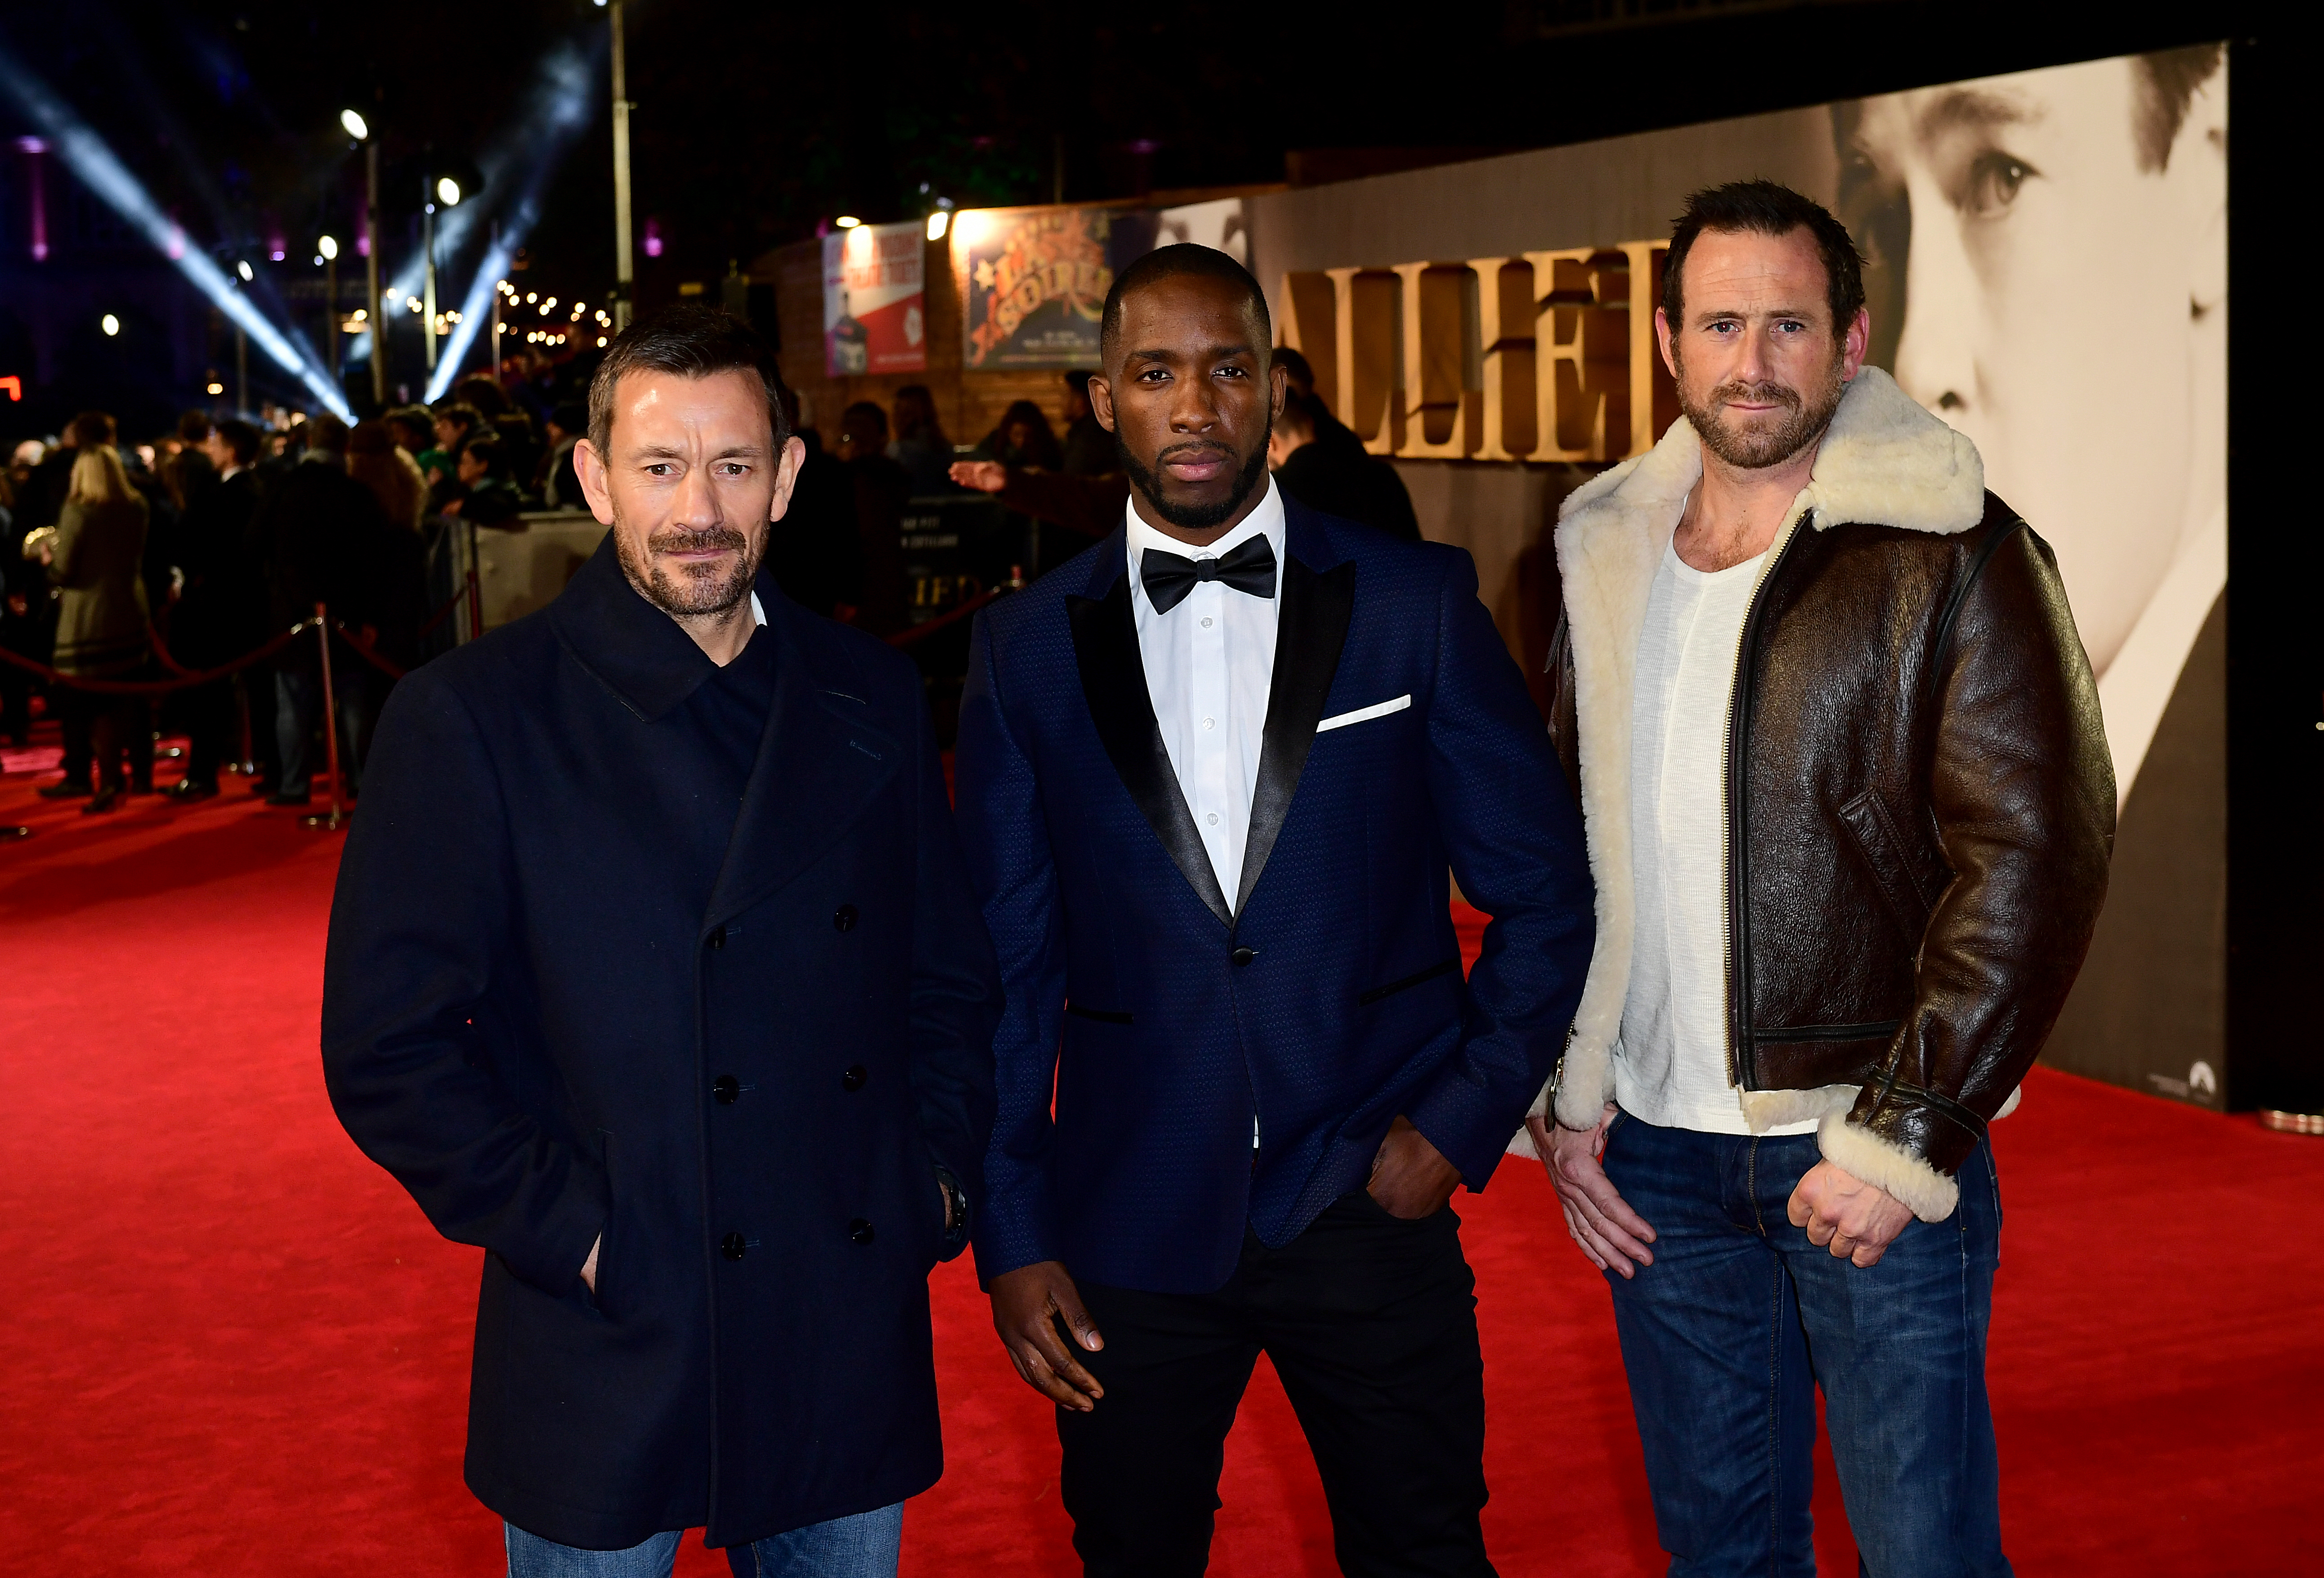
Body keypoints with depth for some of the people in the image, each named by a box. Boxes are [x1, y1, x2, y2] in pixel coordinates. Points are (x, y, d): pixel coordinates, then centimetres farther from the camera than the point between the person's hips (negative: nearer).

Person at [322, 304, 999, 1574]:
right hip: (607, 1362, -3)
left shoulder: (868, 696, 6)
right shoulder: (470, 716, -7)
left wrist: (939, 1171, 1)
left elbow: (951, 977, 14)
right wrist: (564, 1234, -14)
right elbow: (387, 1046, -10)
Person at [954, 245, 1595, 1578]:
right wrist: (1012, 1237, 1)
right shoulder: (1029, 647, 2)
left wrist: (1464, 1119, -5)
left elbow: (1544, 892, 3)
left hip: (1371, 1205, 0)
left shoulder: (1418, 603, -1)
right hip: (1131, 1229, 1)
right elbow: (1003, 963, 4)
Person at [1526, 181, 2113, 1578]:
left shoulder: (1954, 556, -8)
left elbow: (2039, 859, -13)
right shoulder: (1609, 558, 8)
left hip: (1871, 1151, -4)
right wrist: (1564, 1103, 7)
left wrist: (1906, 1140, -16)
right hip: (1658, 1156, 5)